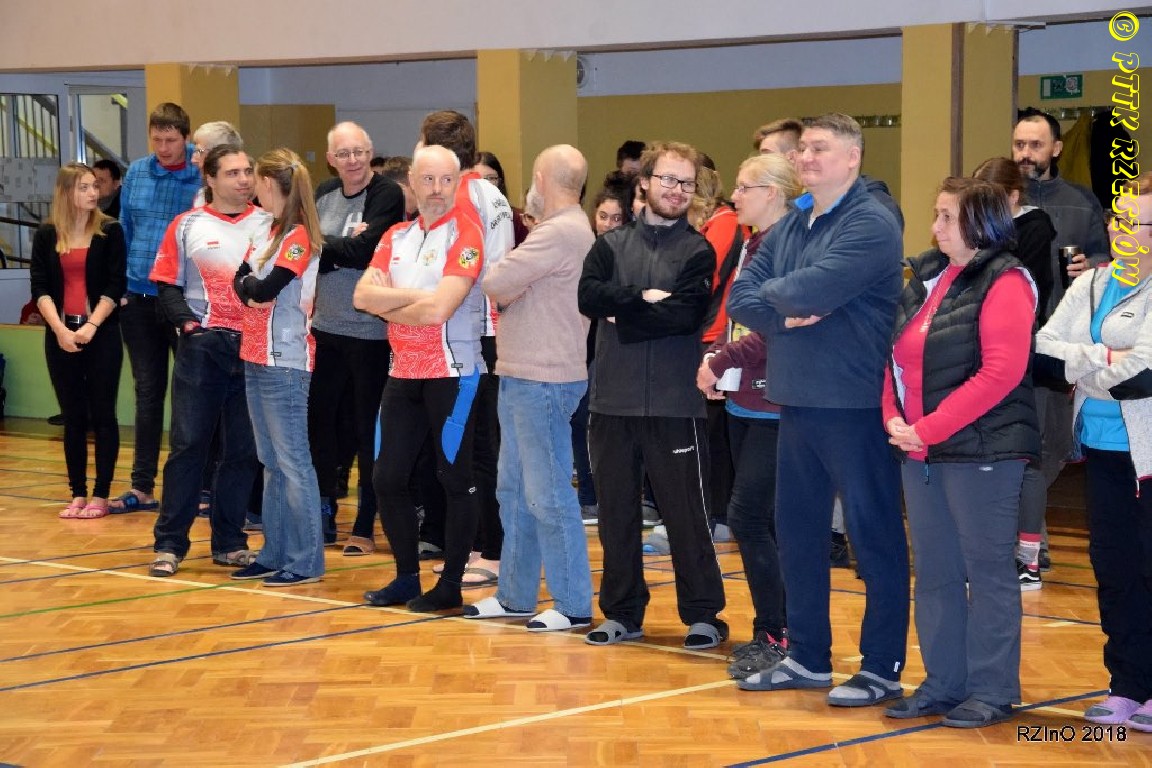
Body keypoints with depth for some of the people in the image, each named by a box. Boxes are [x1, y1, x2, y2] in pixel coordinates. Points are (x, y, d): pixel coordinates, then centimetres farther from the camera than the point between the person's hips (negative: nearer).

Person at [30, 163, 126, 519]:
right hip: (61, 335, 2)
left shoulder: (110, 231, -1)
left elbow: (115, 286, -5)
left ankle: (100, 495, 4)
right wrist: (60, 329, -11)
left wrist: (91, 327, -14)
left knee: (102, 414, 0)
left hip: (102, 333, -2)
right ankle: (78, 494, 11)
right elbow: (40, 289, 2)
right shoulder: (46, 235, 5)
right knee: (73, 417, 6)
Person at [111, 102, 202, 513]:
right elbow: (124, 229, 11)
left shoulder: (203, 176, -7)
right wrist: (120, 286, 5)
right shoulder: (136, 173, 6)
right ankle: (142, 486, 16)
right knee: (148, 391, 10)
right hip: (139, 296, 4)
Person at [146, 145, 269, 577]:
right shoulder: (187, 227, 6)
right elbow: (168, 286, 4)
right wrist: (187, 322, -10)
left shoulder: (269, 225, 8)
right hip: (201, 347, -1)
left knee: (243, 449, 4)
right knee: (188, 444, -2)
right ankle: (169, 542, 2)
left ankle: (229, 541, 13)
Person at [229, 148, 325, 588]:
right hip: (257, 360, 9)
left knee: (292, 461, -7)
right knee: (271, 462, 12)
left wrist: (252, 285, 0)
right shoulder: (270, 232, 16)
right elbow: (242, 281, 10)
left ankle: (306, 561, -4)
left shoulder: (299, 237, -11)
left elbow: (265, 289, -20)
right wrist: (251, 287, -11)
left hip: (285, 362, -9)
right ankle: (274, 554, 18)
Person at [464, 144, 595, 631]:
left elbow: (495, 283, -19)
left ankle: (573, 604, -1)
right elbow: (501, 289, 16)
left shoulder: (561, 233, -17)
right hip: (520, 374, 10)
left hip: (543, 381, -10)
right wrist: (510, 290, -4)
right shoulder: (560, 229, 17)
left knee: (548, 495, -6)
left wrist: (507, 288, 0)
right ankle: (515, 594, 23)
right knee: (514, 490, 15)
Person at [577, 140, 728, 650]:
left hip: (675, 404, -3)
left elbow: (686, 314, -13)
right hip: (612, 400, 3)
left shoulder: (698, 251, 3)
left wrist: (621, 316, -8)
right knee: (616, 511, 9)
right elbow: (589, 296, -6)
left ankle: (703, 615, 10)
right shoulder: (611, 245, 11)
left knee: (686, 513, 0)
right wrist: (645, 297, -14)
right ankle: (622, 613, 20)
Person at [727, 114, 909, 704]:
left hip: (854, 404, -8)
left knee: (874, 535, 0)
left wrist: (772, 292, -2)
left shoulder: (871, 224, -12)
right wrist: (787, 315, -12)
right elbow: (741, 296, 7)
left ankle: (883, 668, 7)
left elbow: (810, 290, -23)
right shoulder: (789, 227, 13)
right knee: (797, 529, 14)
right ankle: (807, 657, 26)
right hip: (796, 400, 8)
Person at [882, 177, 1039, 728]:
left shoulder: (1004, 282, -9)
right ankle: (943, 684, 21)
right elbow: (896, 355, 15)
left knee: (988, 571, 1)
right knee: (934, 573, 12)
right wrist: (894, 418, -3)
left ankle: (993, 691, 9)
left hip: (981, 452, -8)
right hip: (920, 453, 8)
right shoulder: (926, 277, 13)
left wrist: (929, 429, -18)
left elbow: (1001, 372, -18)